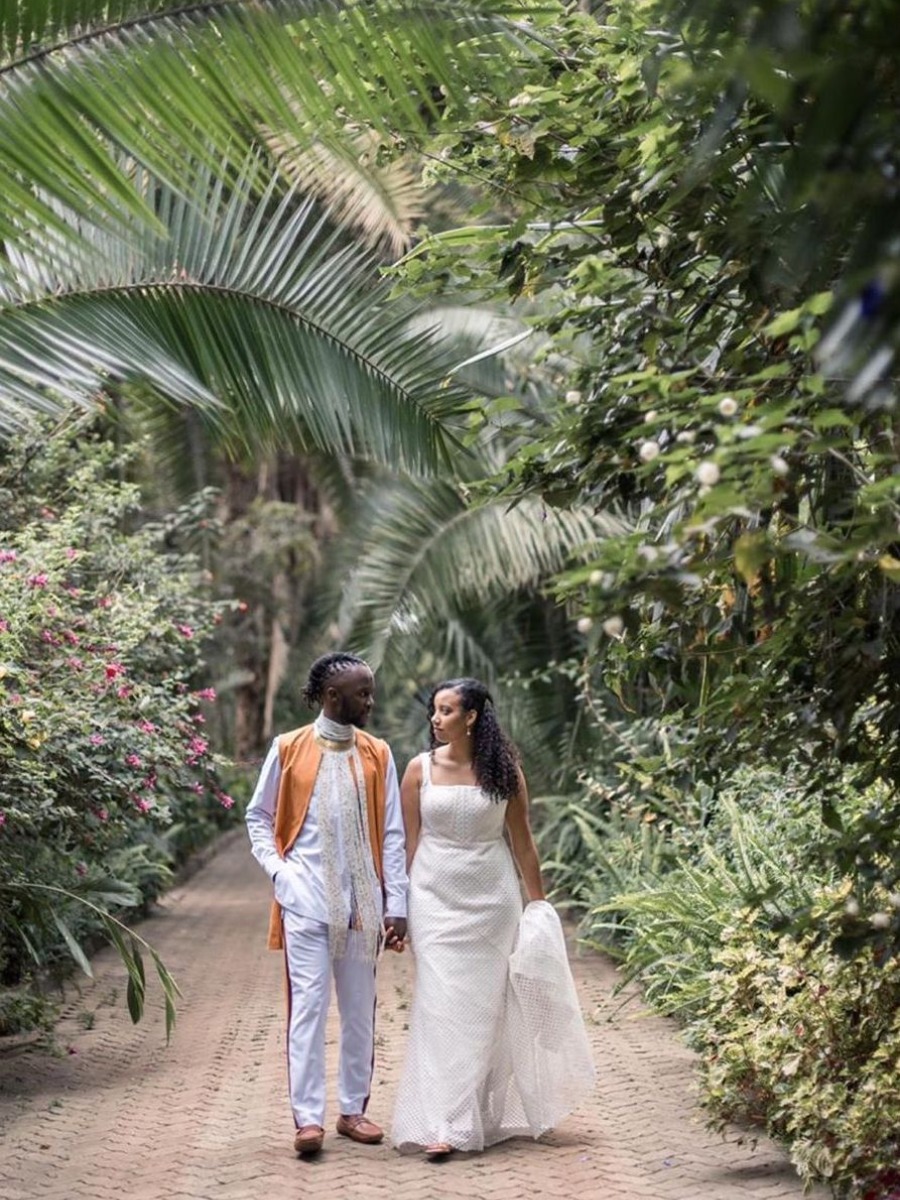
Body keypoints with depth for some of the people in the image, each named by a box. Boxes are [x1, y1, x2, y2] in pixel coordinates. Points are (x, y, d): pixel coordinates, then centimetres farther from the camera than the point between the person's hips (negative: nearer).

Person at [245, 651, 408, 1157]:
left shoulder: (377, 754, 6)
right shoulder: (289, 749, 0)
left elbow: (392, 834, 7)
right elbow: (259, 817, 9)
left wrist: (396, 904, 2)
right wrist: (278, 871, -6)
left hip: (361, 900, 3)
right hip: (307, 898, -3)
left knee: (360, 1007, 8)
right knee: (309, 1003, -6)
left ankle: (353, 1108, 20)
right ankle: (308, 1116, -4)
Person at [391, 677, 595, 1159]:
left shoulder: (504, 770, 0)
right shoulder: (420, 769, 0)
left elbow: (522, 841, 6)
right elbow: (408, 843, 4)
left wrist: (538, 902, 6)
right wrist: (396, 907, 3)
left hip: (492, 897, 1)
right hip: (436, 897, 0)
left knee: (487, 1005, 6)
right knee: (441, 1005, -7)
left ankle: (486, 1115, 18)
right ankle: (442, 1124, -7)